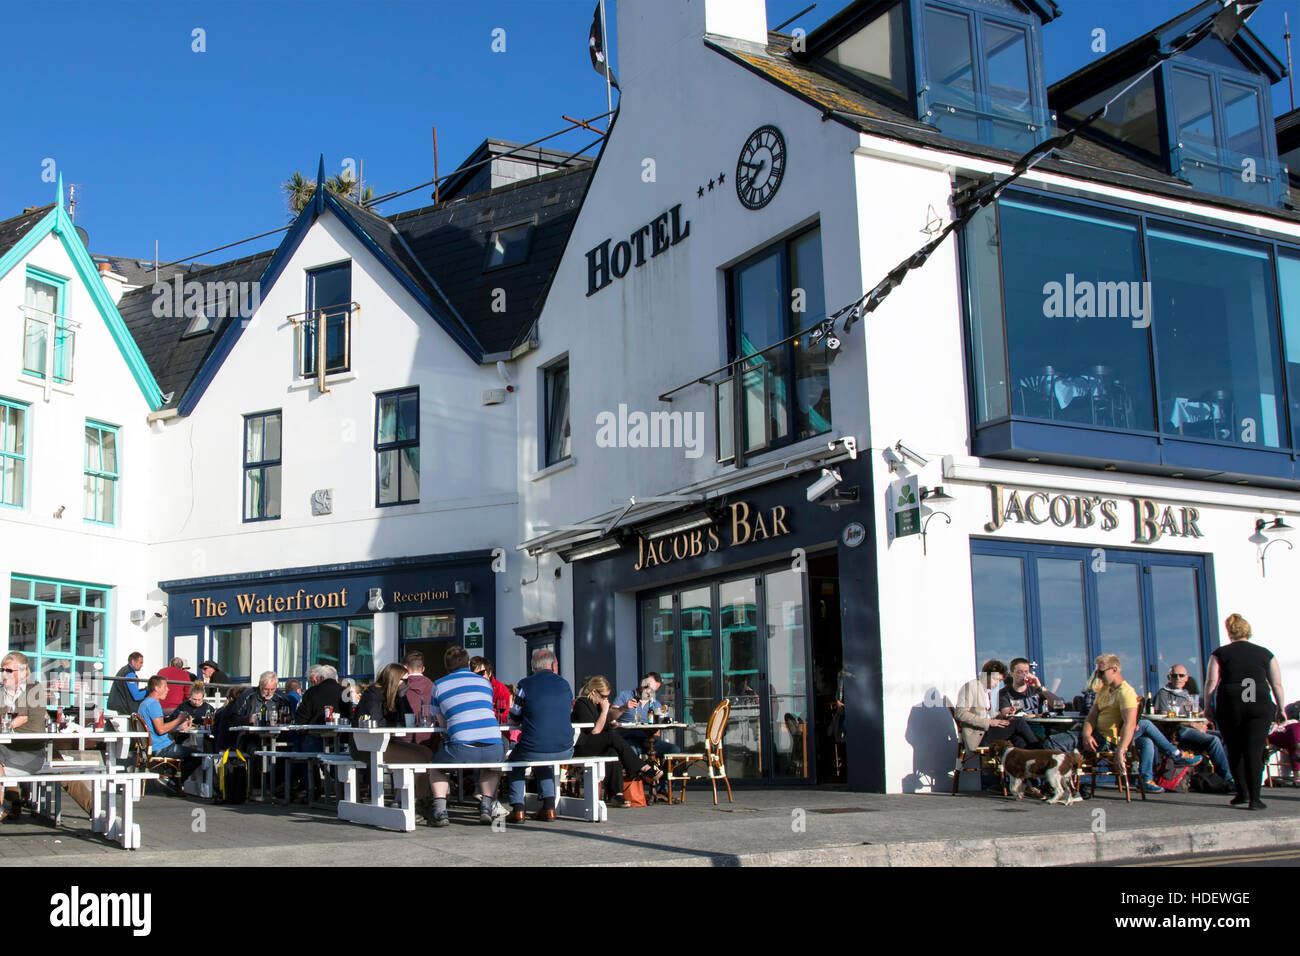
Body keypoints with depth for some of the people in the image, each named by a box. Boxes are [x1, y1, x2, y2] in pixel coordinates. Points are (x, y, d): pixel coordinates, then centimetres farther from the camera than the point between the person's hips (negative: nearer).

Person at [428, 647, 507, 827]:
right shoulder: (485, 681, 21)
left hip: (461, 749, -3)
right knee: (491, 763, 38)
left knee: (436, 764, 29)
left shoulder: (439, 685, 14)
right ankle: (487, 805, 20)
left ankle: (439, 810, 10)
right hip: (494, 748, 3)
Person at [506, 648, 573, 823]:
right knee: (543, 763, 37)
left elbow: (515, 715, 6)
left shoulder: (525, 684, -3)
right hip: (565, 751, 3)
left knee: (515, 758, 30)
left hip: (533, 750, -3)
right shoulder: (564, 684, 8)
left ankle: (517, 809, 19)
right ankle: (548, 807, 25)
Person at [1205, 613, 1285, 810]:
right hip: (1260, 705, 1)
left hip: (1229, 705, 0)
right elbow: (1277, 685, 8)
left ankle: (1242, 793, 17)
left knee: (1235, 750, 13)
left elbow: (1211, 682, 1)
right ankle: (1254, 798, -5)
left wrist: (1207, 706, 7)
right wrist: (1281, 709, 15)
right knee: (1254, 751, -1)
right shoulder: (1265, 653, 12)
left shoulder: (1220, 653, 8)